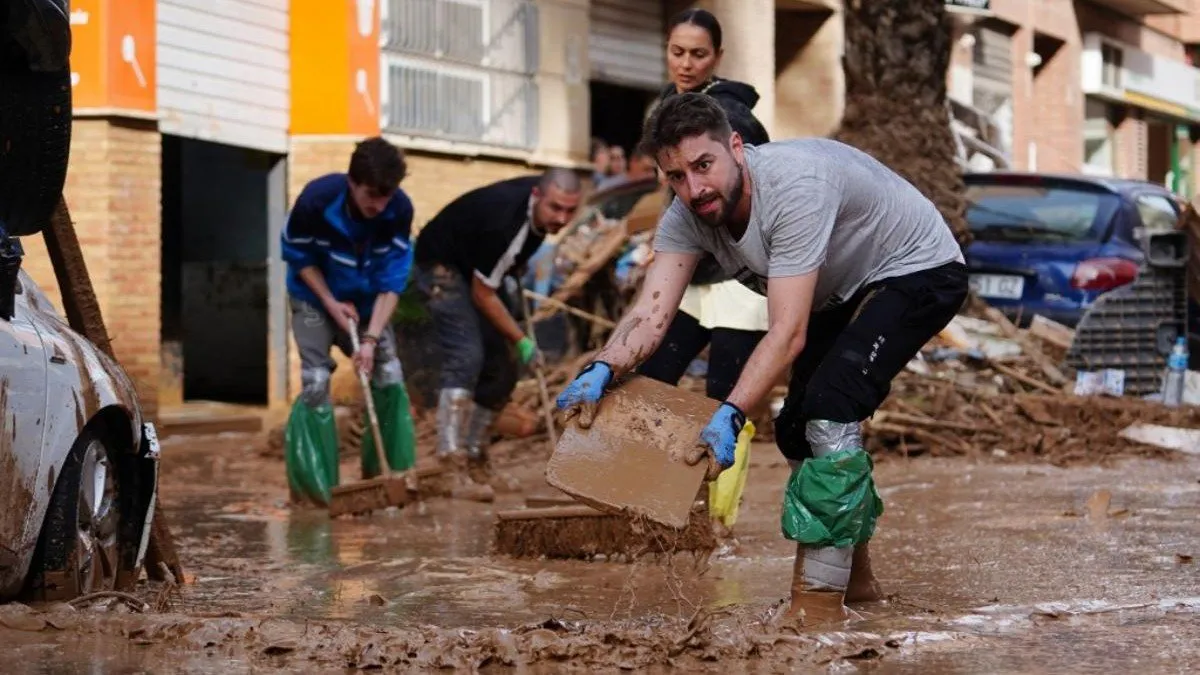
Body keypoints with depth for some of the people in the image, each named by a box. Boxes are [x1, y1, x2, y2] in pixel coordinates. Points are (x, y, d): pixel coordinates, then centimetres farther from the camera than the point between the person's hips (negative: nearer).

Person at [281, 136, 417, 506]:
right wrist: (333, 305, -19)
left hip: (367, 302, 2)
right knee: (316, 382, -13)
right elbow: (298, 256, -12)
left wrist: (371, 339, -28)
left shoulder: (400, 210, -25)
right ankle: (314, 485, -6)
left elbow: (392, 281, -20)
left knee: (390, 377, -7)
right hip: (316, 297, -2)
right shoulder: (316, 199, -30)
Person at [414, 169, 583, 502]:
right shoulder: (505, 223, -36)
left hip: (478, 270, 9)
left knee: (501, 370, 6)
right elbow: (482, 294, -26)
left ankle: (472, 453, 18)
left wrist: (513, 274, 9)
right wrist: (521, 341, -20)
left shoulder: (542, 205, -12)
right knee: (466, 358, -26)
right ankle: (452, 470, -35)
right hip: (444, 266, -9)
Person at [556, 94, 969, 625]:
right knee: (799, 430, 9)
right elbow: (652, 312, -25)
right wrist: (601, 371, -44)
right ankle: (855, 576, 28)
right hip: (842, 292, 9)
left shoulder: (795, 187, -37)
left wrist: (729, 416, -49)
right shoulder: (686, 215, -15)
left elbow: (788, 332, -40)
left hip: (919, 270, -9)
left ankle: (820, 595, -22)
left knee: (830, 406, -26)